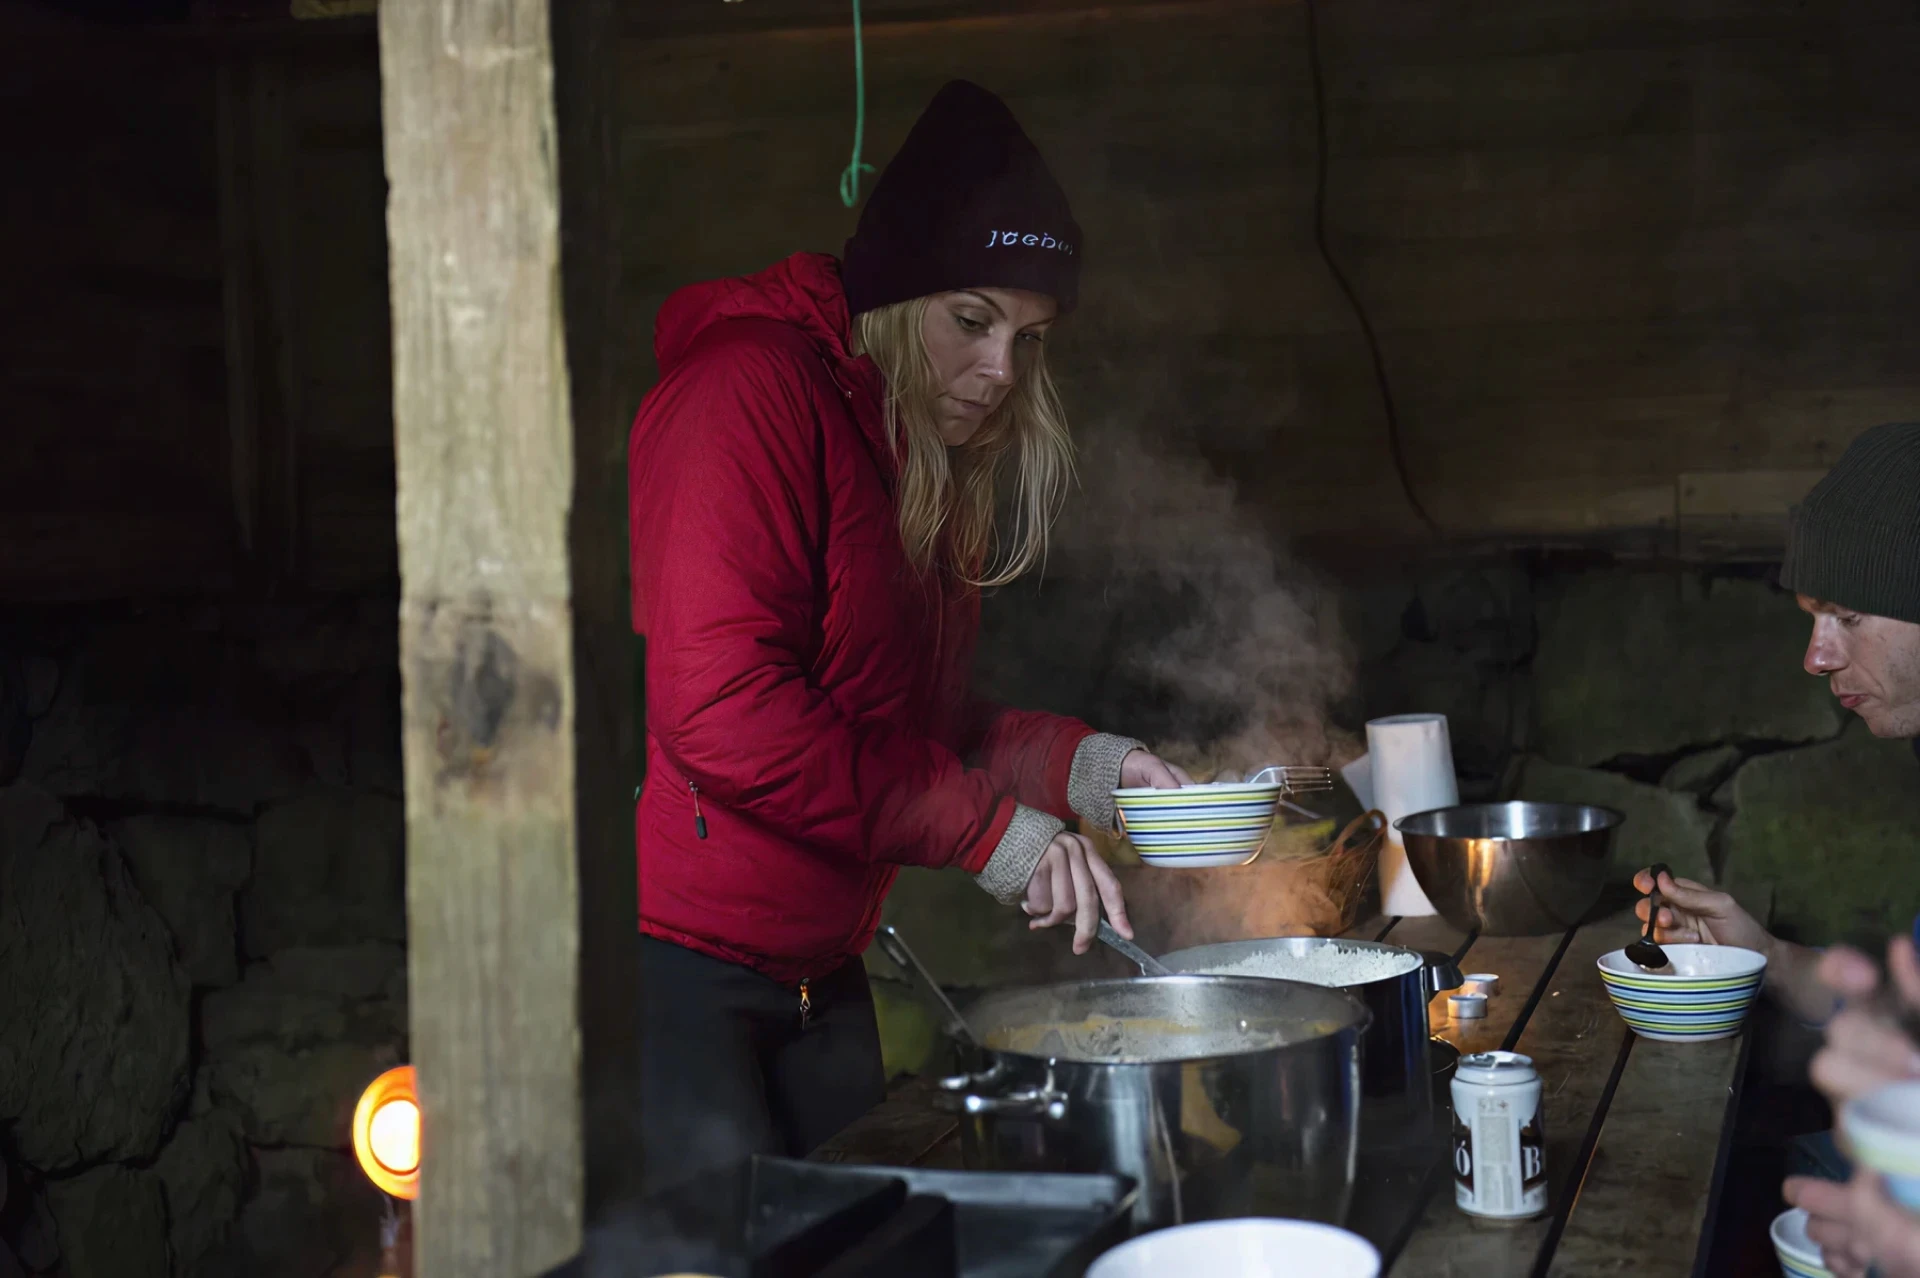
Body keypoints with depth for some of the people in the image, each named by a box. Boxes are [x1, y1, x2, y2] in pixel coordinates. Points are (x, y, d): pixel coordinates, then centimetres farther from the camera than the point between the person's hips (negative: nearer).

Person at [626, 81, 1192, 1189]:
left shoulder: (932, 461, 13)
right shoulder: (756, 391, -15)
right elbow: (718, 709, -25)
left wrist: (1080, 765, 0)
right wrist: (990, 828, -21)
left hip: (817, 966, 9)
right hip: (673, 961, -9)